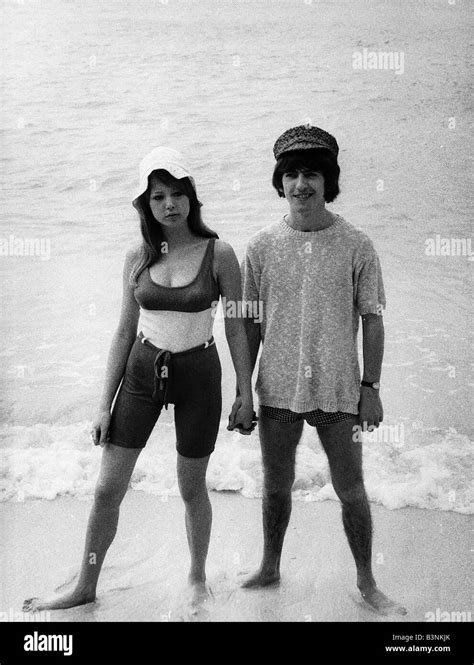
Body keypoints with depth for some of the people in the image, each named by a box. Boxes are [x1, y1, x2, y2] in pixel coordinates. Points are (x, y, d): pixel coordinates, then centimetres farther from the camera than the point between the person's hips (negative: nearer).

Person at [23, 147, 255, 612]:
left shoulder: (218, 254, -9)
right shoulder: (138, 258, -1)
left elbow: (236, 329, -3)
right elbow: (124, 333, 4)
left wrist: (246, 395, -2)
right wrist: (104, 404, 3)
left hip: (198, 373, -2)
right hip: (142, 369, 3)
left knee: (191, 488, 11)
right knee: (107, 488, 5)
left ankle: (197, 577, 36)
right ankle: (85, 588, 25)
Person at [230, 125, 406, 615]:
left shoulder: (356, 245, -4)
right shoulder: (261, 246, 0)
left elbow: (372, 319, 0)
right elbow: (251, 324, 5)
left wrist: (371, 386, -4)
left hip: (338, 391, -1)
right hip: (278, 389, 2)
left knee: (351, 490, 7)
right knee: (276, 487, 15)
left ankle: (367, 582, 26)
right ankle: (270, 567, 36)